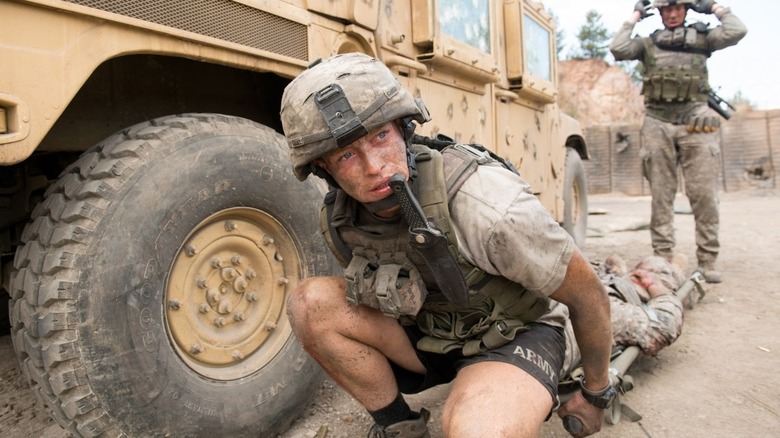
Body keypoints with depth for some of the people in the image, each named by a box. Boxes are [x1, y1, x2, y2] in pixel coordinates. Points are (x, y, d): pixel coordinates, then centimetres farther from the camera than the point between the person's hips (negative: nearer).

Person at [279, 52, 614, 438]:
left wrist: (596, 394, -1)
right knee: (310, 303, -17)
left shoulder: (484, 204, -33)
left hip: (515, 333, -4)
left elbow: (588, 293, -18)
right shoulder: (337, 221, -14)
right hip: (429, 333, 5)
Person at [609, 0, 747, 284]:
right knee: (661, 195, 1)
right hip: (658, 125, 1)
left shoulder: (702, 38, 14)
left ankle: (708, 260, 2)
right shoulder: (648, 43, 14)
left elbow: (736, 32, -2)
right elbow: (617, 49, -2)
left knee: (704, 194, -5)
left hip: (695, 124, 0)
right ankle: (663, 258, 5)